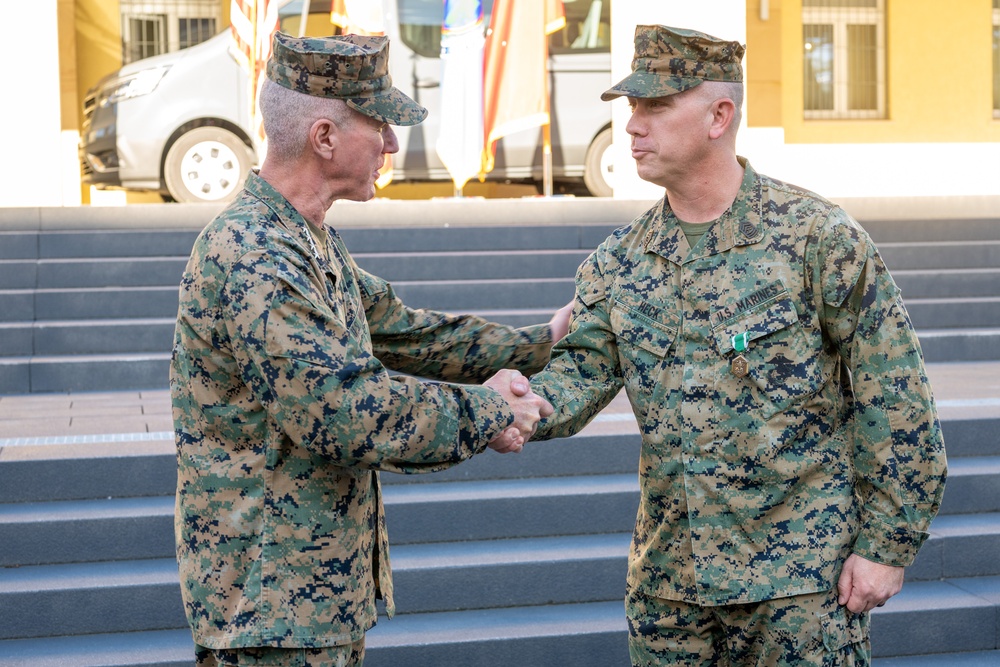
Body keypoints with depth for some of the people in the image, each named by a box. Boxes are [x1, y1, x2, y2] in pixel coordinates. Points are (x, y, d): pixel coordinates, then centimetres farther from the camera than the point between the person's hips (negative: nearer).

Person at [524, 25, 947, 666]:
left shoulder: (817, 235, -11)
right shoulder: (618, 261, 4)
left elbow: (895, 398, -9)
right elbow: (581, 369, -2)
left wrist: (888, 544, -10)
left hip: (801, 574, -4)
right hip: (667, 570, 5)